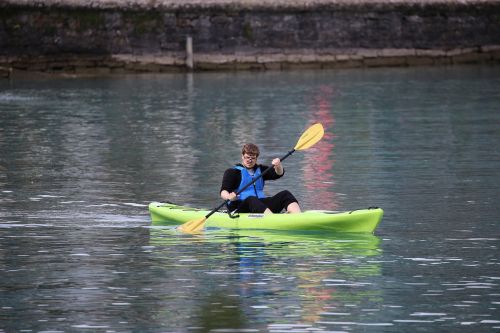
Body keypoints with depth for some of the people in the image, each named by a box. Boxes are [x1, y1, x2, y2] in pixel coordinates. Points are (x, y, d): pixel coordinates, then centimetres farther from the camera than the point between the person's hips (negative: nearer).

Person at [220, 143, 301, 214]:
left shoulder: (260, 170, 23)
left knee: (285, 194, -10)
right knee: (251, 199, -38)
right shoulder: (232, 172, 7)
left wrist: (278, 165, -15)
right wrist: (229, 197, -30)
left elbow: (279, 174, 9)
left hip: (261, 205, 6)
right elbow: (223, 192, -5)